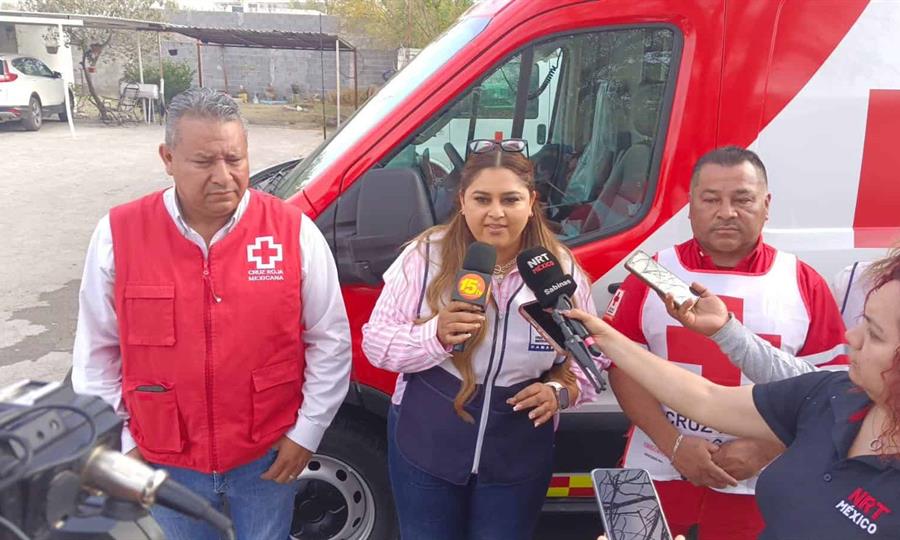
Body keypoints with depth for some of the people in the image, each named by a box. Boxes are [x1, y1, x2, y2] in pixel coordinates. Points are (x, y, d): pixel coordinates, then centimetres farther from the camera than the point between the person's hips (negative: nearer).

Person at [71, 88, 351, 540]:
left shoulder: (293, 231, -13)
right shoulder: (118, 235, -10)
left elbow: (330, 340, -6)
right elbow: (96, 352, 1)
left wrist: (307, 431, -4)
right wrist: (120, 441, 2)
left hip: (268, 456, -1)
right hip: (166, 462, 1)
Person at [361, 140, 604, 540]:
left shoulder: (562, 269, -7)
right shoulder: (426, 255, -11)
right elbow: (375, 341, -9)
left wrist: (558, 391, -19)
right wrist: (436, 335, -27)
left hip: (519, 459, 1)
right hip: (424, 447, 0)